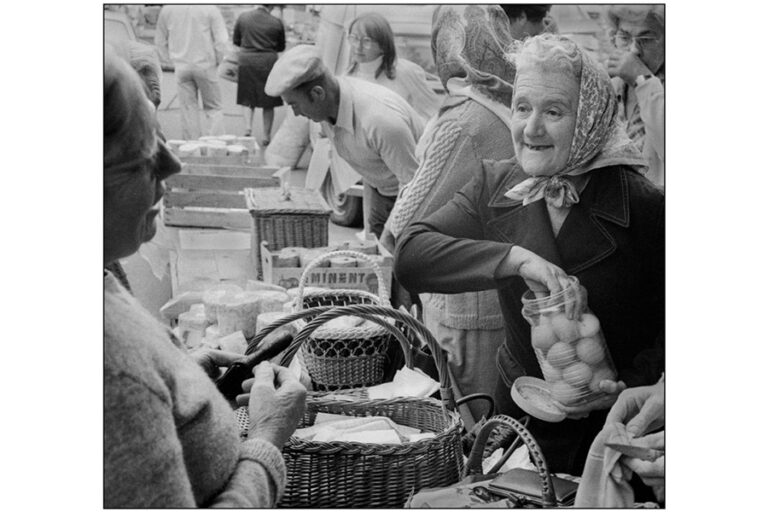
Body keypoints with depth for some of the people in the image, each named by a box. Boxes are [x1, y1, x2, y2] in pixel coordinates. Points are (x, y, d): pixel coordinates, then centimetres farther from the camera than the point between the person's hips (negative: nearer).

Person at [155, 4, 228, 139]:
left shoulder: (167, 9, 0)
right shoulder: (210, 8, -11)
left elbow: (160, 41, 9)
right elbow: (221, 40, -11)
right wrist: (217, 60, 4)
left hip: (181, 66, 3)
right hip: (205, 65, -2)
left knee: (188, 108, 9)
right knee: (213, 108, 7)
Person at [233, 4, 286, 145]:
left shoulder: (243, 17, -4)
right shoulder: (276, 23, -7)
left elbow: (235, 40, 7)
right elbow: (281, 47, 5)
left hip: (247, 61, 1)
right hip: (268, 62, -1)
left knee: (247, 99, 14)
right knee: (268, 103, 8)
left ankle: (248, 127, -4)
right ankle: (267, 136, 12)